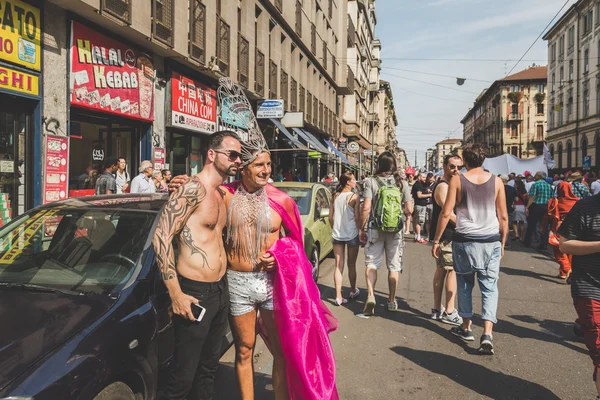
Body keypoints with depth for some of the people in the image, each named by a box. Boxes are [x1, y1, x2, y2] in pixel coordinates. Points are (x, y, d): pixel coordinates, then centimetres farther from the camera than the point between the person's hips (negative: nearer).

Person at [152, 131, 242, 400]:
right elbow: (161, 237, -20)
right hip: (195, 294, -8)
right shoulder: (194, 188, -14)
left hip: (220, 291, 8)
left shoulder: (221, 194, 12)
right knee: (183, 377, 2)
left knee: (208, 368, 20)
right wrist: (176, 294, -21)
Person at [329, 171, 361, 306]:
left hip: (337, 234, 3)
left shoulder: (335, 196, 4)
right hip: (352, 234, -3)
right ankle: (353, 291, 29)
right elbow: (357, 217, -10)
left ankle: (338, 297, 1)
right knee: (351, 265, 13)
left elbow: (330, 217, 7)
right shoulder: (354, 197, -9)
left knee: (338, 266, 4)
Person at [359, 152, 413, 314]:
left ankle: (370, 295, -9)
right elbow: (409, 209, 0)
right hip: (396, 230, 2)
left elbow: (366, 208, -14)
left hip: (375, 229, -2)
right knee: (394, 266, 12)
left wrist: (362, 229, -4)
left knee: (372, 263, 8)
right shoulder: (402, 183, -2)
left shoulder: (371, 182, -9)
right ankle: (392, 301, 21)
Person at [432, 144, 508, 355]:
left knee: (465, 284, 15)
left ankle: (466, 327, 25)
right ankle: (487, 334, -7)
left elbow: (446, 213, -6)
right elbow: (503, 216, 4)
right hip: (491, 241, 1)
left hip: (465, 240, -1)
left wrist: (436, 240, 2)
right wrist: (502, 242, 15)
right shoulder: (496, 181, 3)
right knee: (489, 287, 5)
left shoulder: (457, 180, -3)